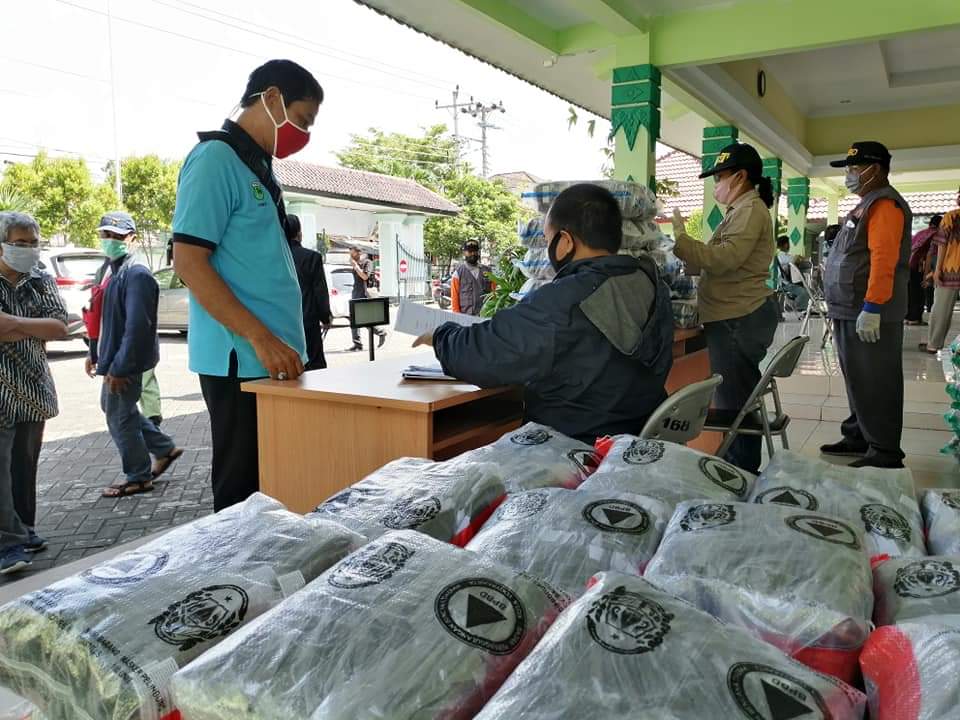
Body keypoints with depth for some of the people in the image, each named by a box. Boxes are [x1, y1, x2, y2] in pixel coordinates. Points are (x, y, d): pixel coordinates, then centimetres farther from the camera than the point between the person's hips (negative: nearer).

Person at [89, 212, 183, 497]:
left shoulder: (136, 274, -20)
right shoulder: (114, 271, 12)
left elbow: (137, 326, -26)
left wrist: (119, 367, -25)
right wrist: (96, 354, 19)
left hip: (126, 362, -10)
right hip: (114, 358, 10)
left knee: (119, 417, 1)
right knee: (113, 408, 21)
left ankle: (138, 478, 17)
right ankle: (165, 449, 32)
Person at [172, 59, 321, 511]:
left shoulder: (259, 168, 17)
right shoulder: (216, 159, -9)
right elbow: (188, 262, -16)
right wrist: (259, 337, -21)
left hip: (274, 357, 9)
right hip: (242, 360, -9)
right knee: (243, 494, -1)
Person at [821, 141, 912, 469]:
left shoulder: (884, 205, -12)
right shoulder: (867, 205, 20)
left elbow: (884, 259, -23)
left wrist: (871, 309, -27)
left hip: (870, 315, -10)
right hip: (851, 312, 10)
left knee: (875, 385, -5)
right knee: (859, 382, 16)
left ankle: (885, 453, 1)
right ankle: (859, 438, 25)